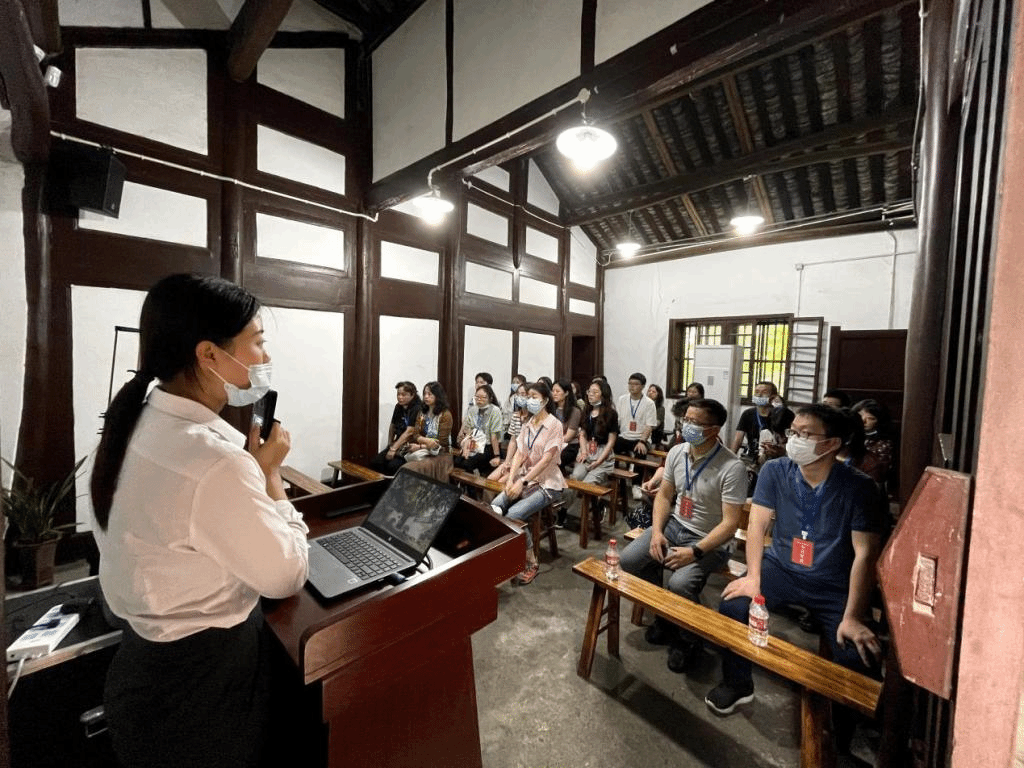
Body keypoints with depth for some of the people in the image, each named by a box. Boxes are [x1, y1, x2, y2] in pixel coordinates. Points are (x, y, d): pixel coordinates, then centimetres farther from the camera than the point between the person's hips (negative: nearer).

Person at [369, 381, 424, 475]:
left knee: (393, 465, -30)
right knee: (374, 462, -11)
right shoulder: (398, 407, 10)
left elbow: (409, 432, -18)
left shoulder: (417, 409, -14)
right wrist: (390, 443, 12)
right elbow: (392, 426, 23)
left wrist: (393, 449, -18)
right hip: (398, 444, 8)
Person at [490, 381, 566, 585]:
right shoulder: (527, 425, 10)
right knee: (493, 507, -17)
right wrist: (511, 479, -10)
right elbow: (519, 454, 5)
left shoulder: (554, 425, -11)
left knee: (514, 514, -25)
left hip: (547, 483, -6)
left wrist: (522, 482, -21)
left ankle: (531, 563, -5)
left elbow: (545, 460, -17)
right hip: (525, 479, 6)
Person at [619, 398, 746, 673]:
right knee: (629, 559, -9)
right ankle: (663, 616, 17)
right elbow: (664, 496, 5)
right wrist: (656, 532, -8)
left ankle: (688, 640, 7)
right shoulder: (676, 452, -4)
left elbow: (730, 524, -21)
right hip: (674, 526, 6)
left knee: (680, 583, -28)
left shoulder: (732, 467, -22)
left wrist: (695, 552, -27)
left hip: (710, 541, -5)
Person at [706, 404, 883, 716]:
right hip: (780, 568, 1)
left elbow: (864, 553, -16)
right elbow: (757, 524, -8)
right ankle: (737, 684, 9)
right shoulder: (775, 471, -9)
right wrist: (753, 577, -17)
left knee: (859, 653, -21)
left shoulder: (859, 487, -14)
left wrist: (852, 617, -22)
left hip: (834, 584, -1)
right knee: (733, 605, -20)